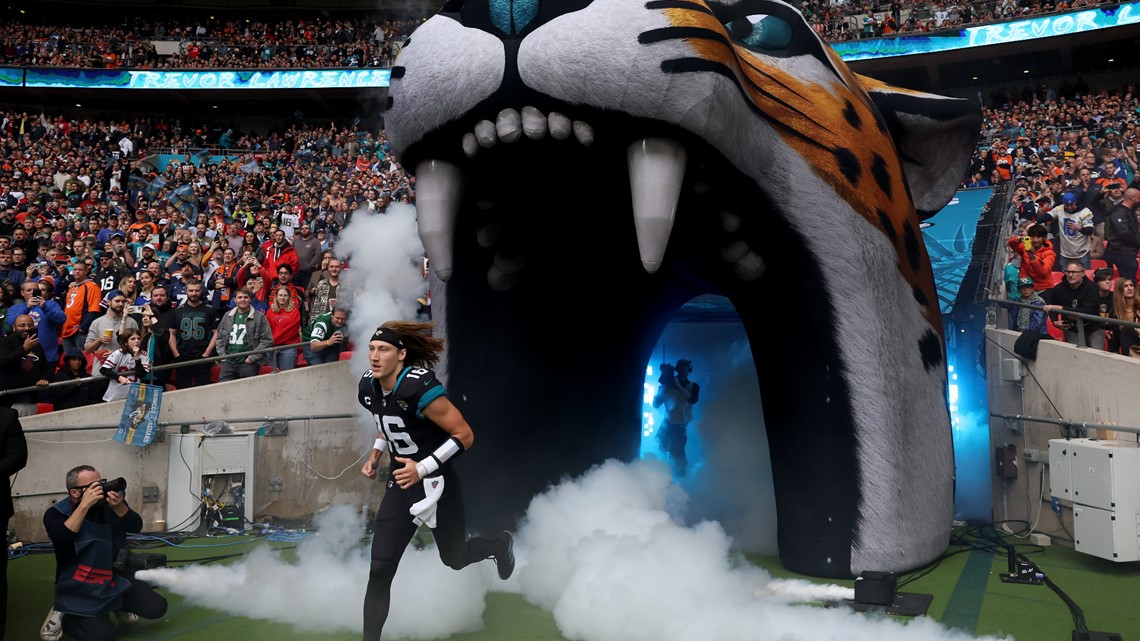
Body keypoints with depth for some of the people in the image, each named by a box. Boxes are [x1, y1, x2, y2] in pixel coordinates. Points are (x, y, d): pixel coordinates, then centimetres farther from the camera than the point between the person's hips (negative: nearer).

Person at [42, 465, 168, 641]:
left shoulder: (109, 502, -4)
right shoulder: (57, 513, -11)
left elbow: (136, 527, -10)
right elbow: (62, 540, -30)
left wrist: (119, 507, -28)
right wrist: (84, 505, -32)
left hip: (116, 576, 4)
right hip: (81, 588, -4)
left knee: (157, 607, -7)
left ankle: (119, 606, 23)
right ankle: (63, 617, 10)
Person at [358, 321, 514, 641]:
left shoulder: (420, 388, -28)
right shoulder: (368, 387, -5)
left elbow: (464, 435, -21)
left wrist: (423, 469, -25)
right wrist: (375, 455, 4)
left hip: (436, 485, -5)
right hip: (401, 482, 5)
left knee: (454, 559, 17)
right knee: (379, 570, -2)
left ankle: (500, 544, 50)